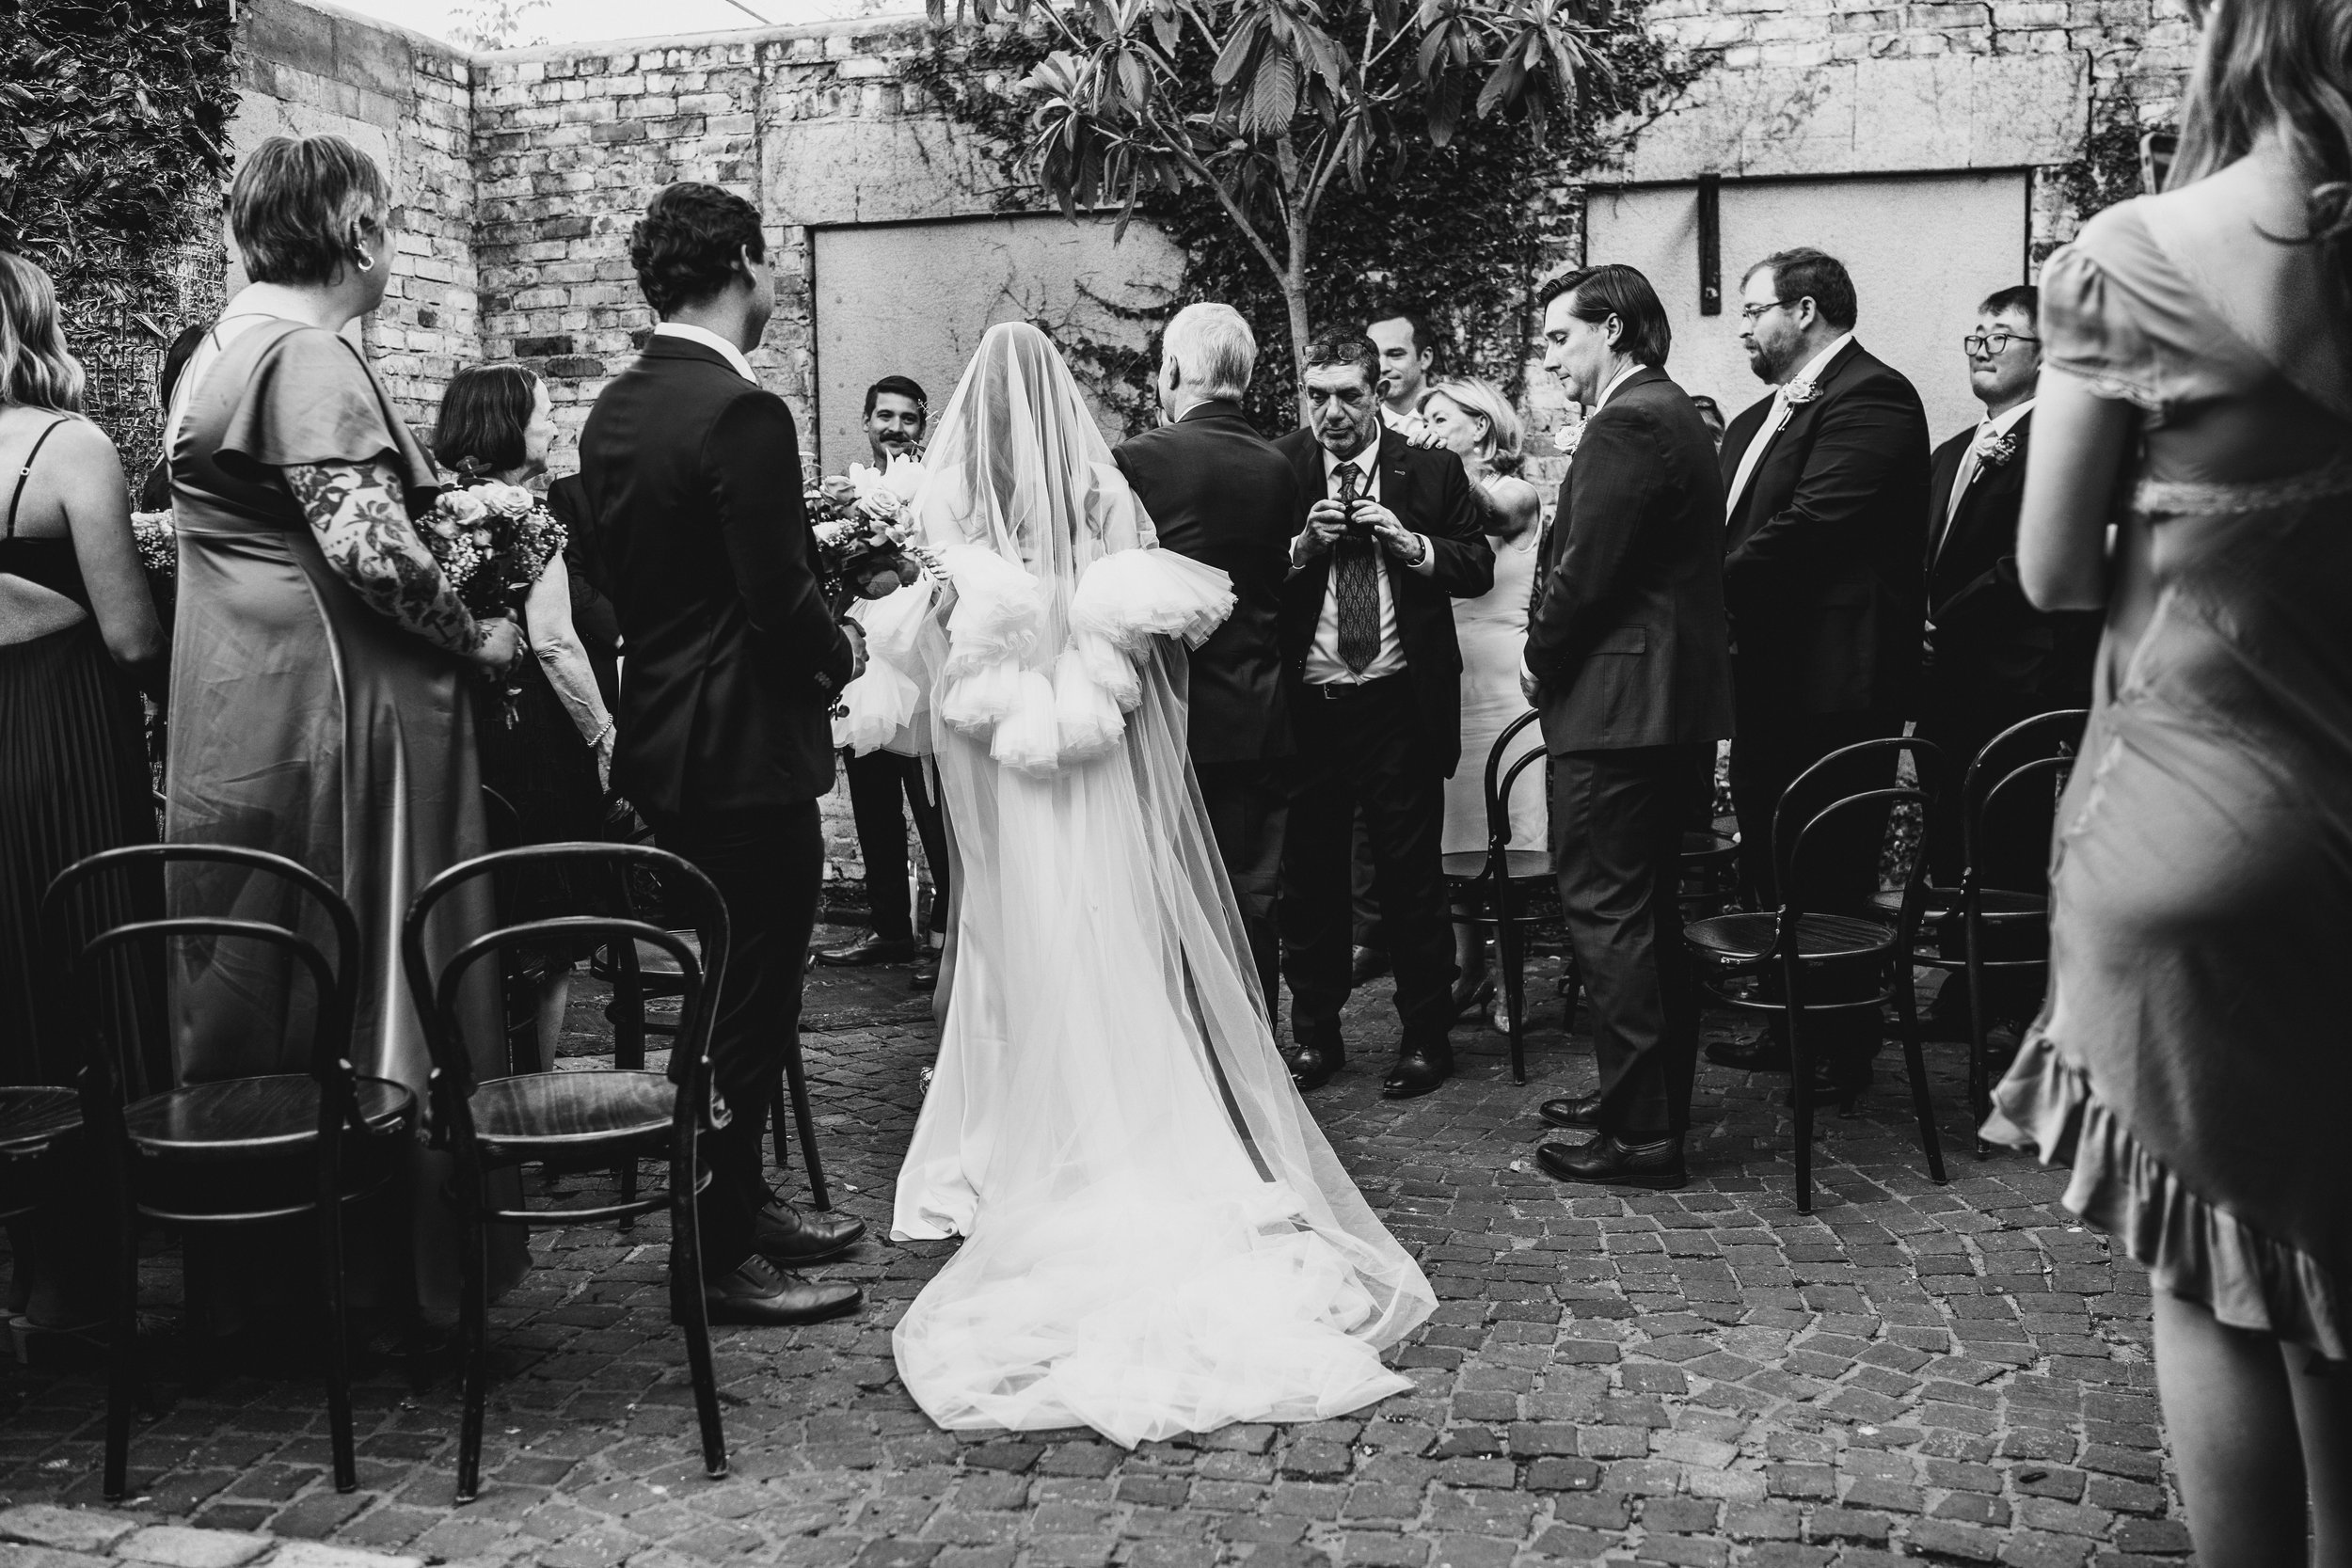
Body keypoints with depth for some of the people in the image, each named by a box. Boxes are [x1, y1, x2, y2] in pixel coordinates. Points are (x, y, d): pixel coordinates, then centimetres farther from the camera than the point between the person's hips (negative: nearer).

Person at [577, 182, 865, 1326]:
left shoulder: (613, 410, 9)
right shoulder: (743, 412, -19)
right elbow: (782, 599, -23)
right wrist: (840, 653, -1)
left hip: (662, 741, 9)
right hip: (746, 749, -9)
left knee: (729, 988, 20)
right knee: (749, 1004, 1)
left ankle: (740, 1199, 33)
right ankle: (720, 1259, 10)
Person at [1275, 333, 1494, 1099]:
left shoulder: (1430, 469, 5)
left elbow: (1479, 566, 2)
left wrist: (1409, 542, -13)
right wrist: (1303, 546, -16)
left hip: (1399, 704, -1)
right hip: (1303, 707, 1)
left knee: (1410, 873, 4)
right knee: (1307, 875, 8)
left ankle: (1426, 1036, 17)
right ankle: (1314, 1034, 22)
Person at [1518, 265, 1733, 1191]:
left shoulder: (1628, 425, -16)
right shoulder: (1675, 415, 17)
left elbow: (1587, 570, -20)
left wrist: (1542, 662, -4)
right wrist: (1553, 657, 11)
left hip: (1617, 701, -11)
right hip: (1675, 700, 11)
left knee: (1606, 910, -6)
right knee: (1649, 911, 18)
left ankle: (1641, 1134, -1)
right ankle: (1653, 1096, 29)